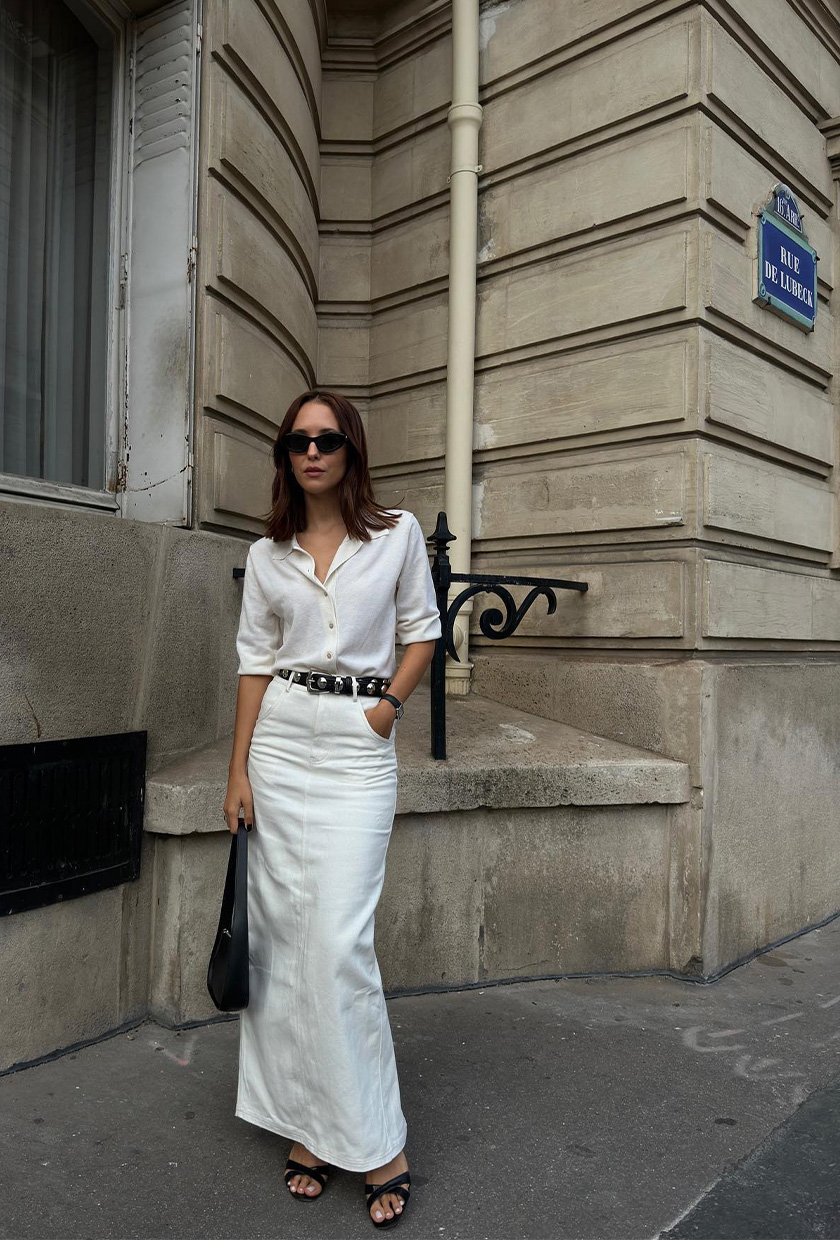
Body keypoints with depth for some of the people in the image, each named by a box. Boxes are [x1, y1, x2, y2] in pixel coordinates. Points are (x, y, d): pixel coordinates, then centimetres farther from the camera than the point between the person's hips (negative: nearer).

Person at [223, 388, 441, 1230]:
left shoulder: (397, 533, 3)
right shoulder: (266, 554, 8)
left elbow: (422, 631, 9)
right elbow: (255, 662, 7)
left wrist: (390, 703, -7)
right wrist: (238, 773, 2)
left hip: (358, 750, -3)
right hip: (279, 744, 3)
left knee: (337, 940, -8)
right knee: (282, 933, 6)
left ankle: (375, 1142, 7)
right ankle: (305, 1127, 22)